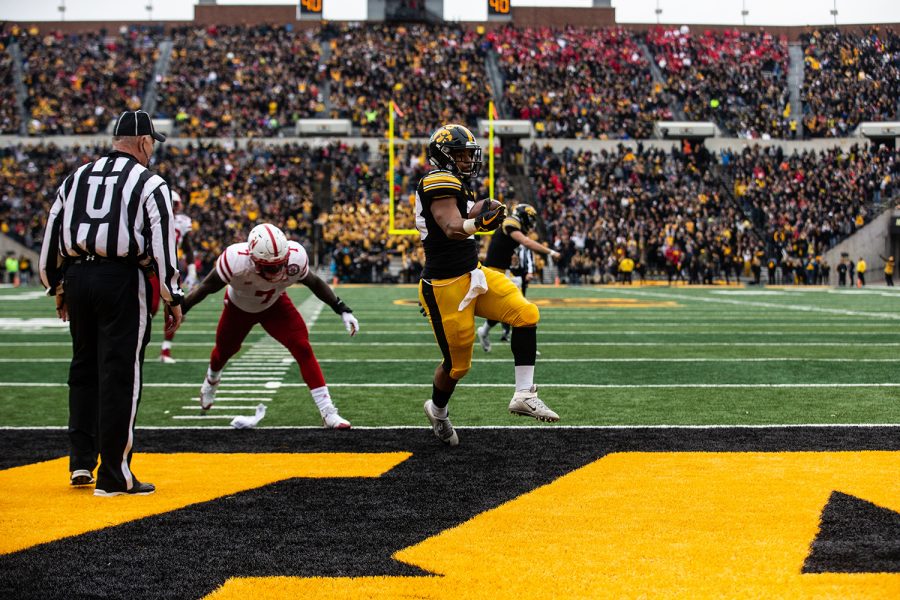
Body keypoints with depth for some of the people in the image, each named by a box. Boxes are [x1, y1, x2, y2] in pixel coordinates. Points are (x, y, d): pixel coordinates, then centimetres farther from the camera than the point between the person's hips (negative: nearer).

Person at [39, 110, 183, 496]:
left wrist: (58, 287, 23)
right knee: (120, 377, -2)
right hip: (122, 280, -5)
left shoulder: (77, 177, 15)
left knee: (84, 370, 18)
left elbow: (53, 230, 16)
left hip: (76, 277, 5)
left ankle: (81, 461, 17)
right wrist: (173, 300, -3)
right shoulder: (150, 184, -1)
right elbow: (163, 243, -8)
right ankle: (114, 476, 0)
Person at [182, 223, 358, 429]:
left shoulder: (295, 258, -34)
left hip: (275, 304, 0)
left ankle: (327, 412, -16)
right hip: (239, 307, 0)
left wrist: (342, 309, -11)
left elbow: (314, 283, -12)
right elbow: (207, 287, -24)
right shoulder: (236, 260, -42)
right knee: (225, 349, 21)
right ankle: (211, 380, 60)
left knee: (302, 348, -18)